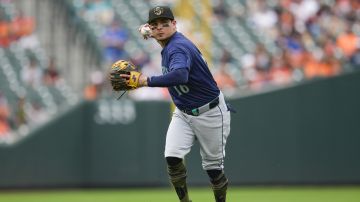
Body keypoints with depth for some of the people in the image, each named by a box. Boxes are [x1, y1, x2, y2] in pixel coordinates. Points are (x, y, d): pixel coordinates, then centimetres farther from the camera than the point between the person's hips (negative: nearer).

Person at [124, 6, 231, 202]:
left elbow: (180, 75, -48)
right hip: (183, 112, 7)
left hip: (210, 112, -7)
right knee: (172, 158, -13)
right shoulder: (168, 45, 2)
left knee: (213, 167, 5)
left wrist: (148, 81, -46)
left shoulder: (178, 47, -27)